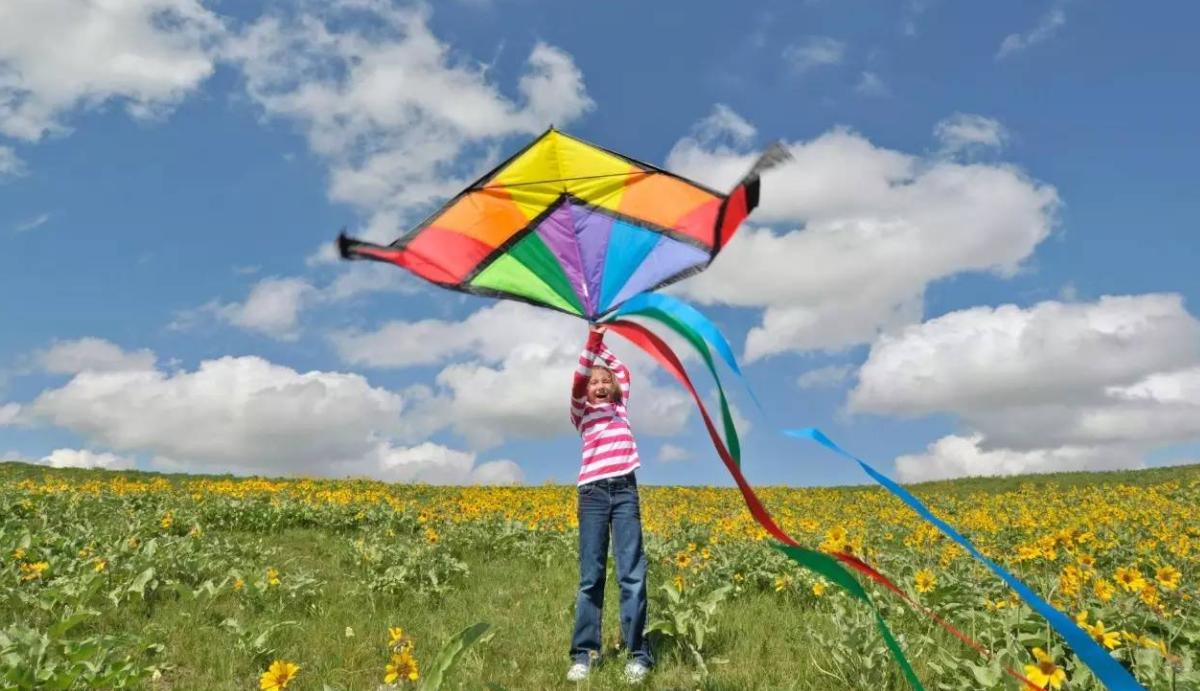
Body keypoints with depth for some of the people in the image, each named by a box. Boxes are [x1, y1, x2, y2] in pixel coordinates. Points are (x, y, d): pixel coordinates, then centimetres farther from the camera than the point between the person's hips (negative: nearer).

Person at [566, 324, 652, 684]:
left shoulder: (620, 407, 21)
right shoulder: (581, 413, 13)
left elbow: (624, 370, 28)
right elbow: (578, 379, -2)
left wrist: (602, 345, 24)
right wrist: (593, 337, -10)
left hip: (625, 490, 2)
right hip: (593, 492, -2)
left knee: (632, 573, -3)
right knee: (591, 576, -1)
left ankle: (638, 654, 0)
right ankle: (583, 654, 4)